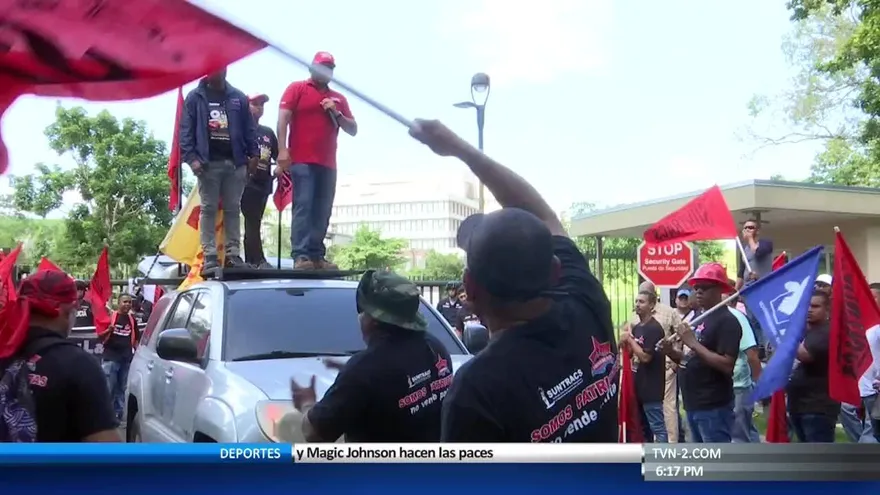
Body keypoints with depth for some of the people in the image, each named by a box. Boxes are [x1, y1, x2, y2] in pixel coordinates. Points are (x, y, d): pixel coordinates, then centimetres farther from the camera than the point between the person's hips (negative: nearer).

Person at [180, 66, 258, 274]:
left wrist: (253, 154, 1)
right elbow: (186, 130, 0)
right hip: (208, 162, -2)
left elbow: (249, 128, 11)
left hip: (235, 162, 3)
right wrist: (191, 157, -11)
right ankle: (210, 258, 0)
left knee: (233, 209, 5)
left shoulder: (238, 97, 12)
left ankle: (233, 255, 8)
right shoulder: (195, 97, 5)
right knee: (208, 209, -1)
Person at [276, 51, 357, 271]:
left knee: (322, 212, 2)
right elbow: (283, 118, -3)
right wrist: (282, 150, -14)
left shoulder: (338, 98, 21)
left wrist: (336, 114, 0)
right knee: (303, 207, -13)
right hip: (302, 161, -5)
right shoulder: (297, 88, 8)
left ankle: (317, 255, 3)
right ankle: (301, 256, -18)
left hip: (328, 164, 5)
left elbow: (353, 130, 18)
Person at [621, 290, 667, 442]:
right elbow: (630, 353, 14)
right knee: (644, 426, 16)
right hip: (639, 385, 9)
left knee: (657, 427, -5)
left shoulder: (654, 328, -15)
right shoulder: (636, 327, 11)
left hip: (651, 387, -9)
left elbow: (645, 356, -20)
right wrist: (624, 342, -6)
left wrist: (630, 340, -11)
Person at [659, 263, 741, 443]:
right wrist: (672, 352, 1)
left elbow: (727, 365, -22)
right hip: (694, 404, 9)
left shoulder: (727, 321, -13)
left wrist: (692, 342, -22)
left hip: (714, 407, -9)